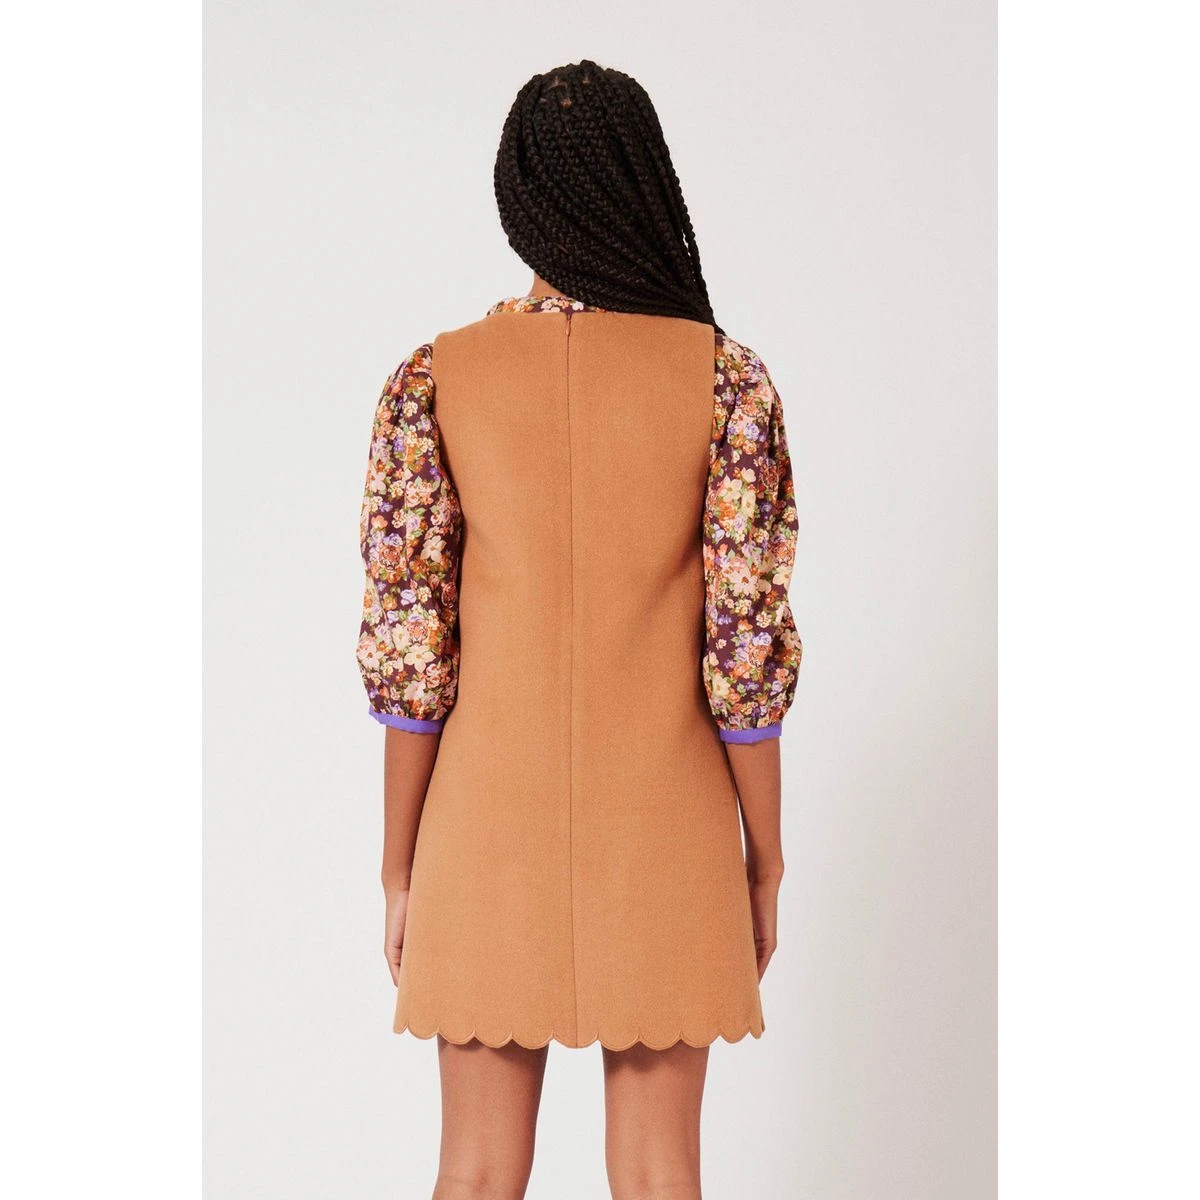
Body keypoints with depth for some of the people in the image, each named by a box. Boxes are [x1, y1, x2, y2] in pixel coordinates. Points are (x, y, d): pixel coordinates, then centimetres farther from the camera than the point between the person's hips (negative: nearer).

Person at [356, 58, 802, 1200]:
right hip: (662, 827, 0)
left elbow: (406, 645, -6)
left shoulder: (434, 379, -5)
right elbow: (747, 642, -9)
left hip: (492, 818, 1)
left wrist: (400, 863, 4)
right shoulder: (726, 379, -7)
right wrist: (764, 861, 2)